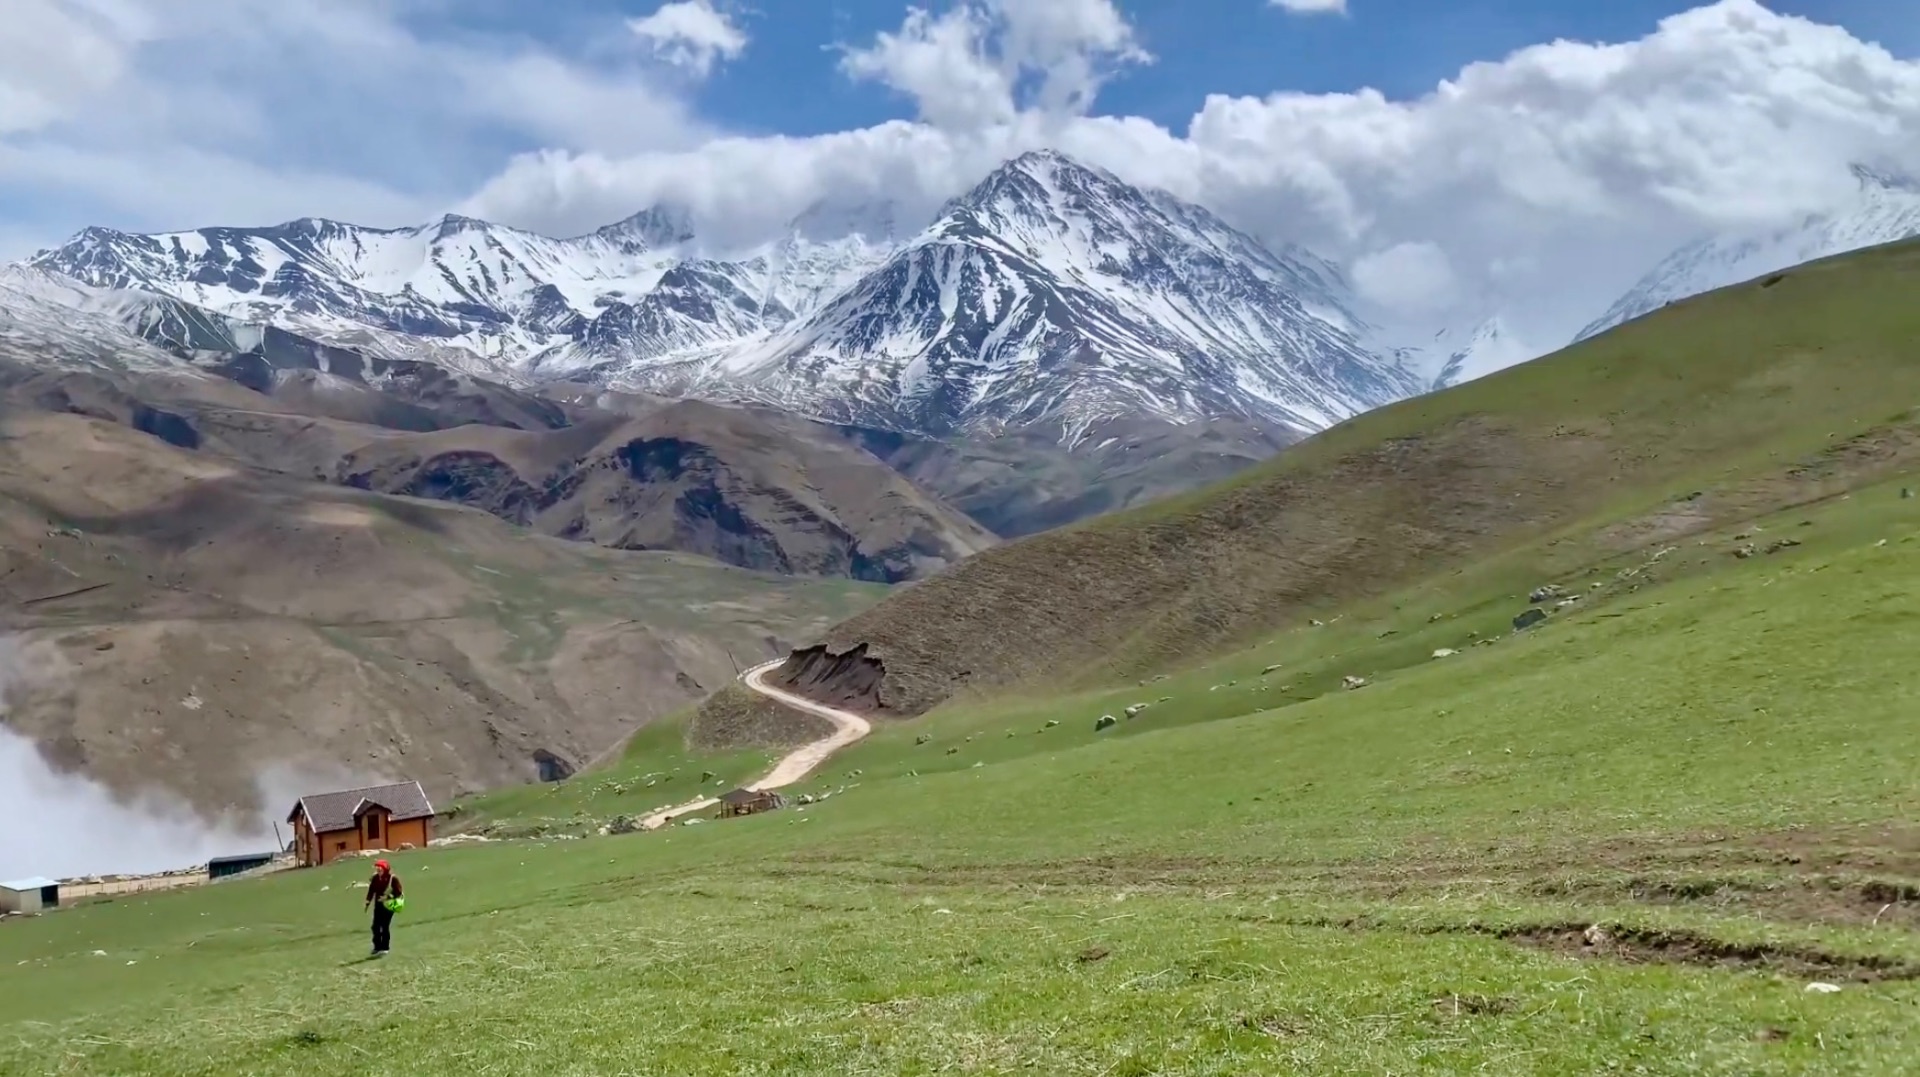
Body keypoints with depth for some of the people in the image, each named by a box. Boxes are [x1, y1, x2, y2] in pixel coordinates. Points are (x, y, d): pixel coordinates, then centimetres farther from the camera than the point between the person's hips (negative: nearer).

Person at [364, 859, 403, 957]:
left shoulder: (393, 878, -12)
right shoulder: (375, 878, 2)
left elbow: (398, 891, -11)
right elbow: (371, 890, 7)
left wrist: (388, 896, -23)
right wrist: (368, 902, 3)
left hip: (388, 905, -5)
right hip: (378, 905, 5)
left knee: (385, 927, -2)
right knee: (376, 926, 3)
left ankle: (384, 947, 8)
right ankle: (377, 947, 14)